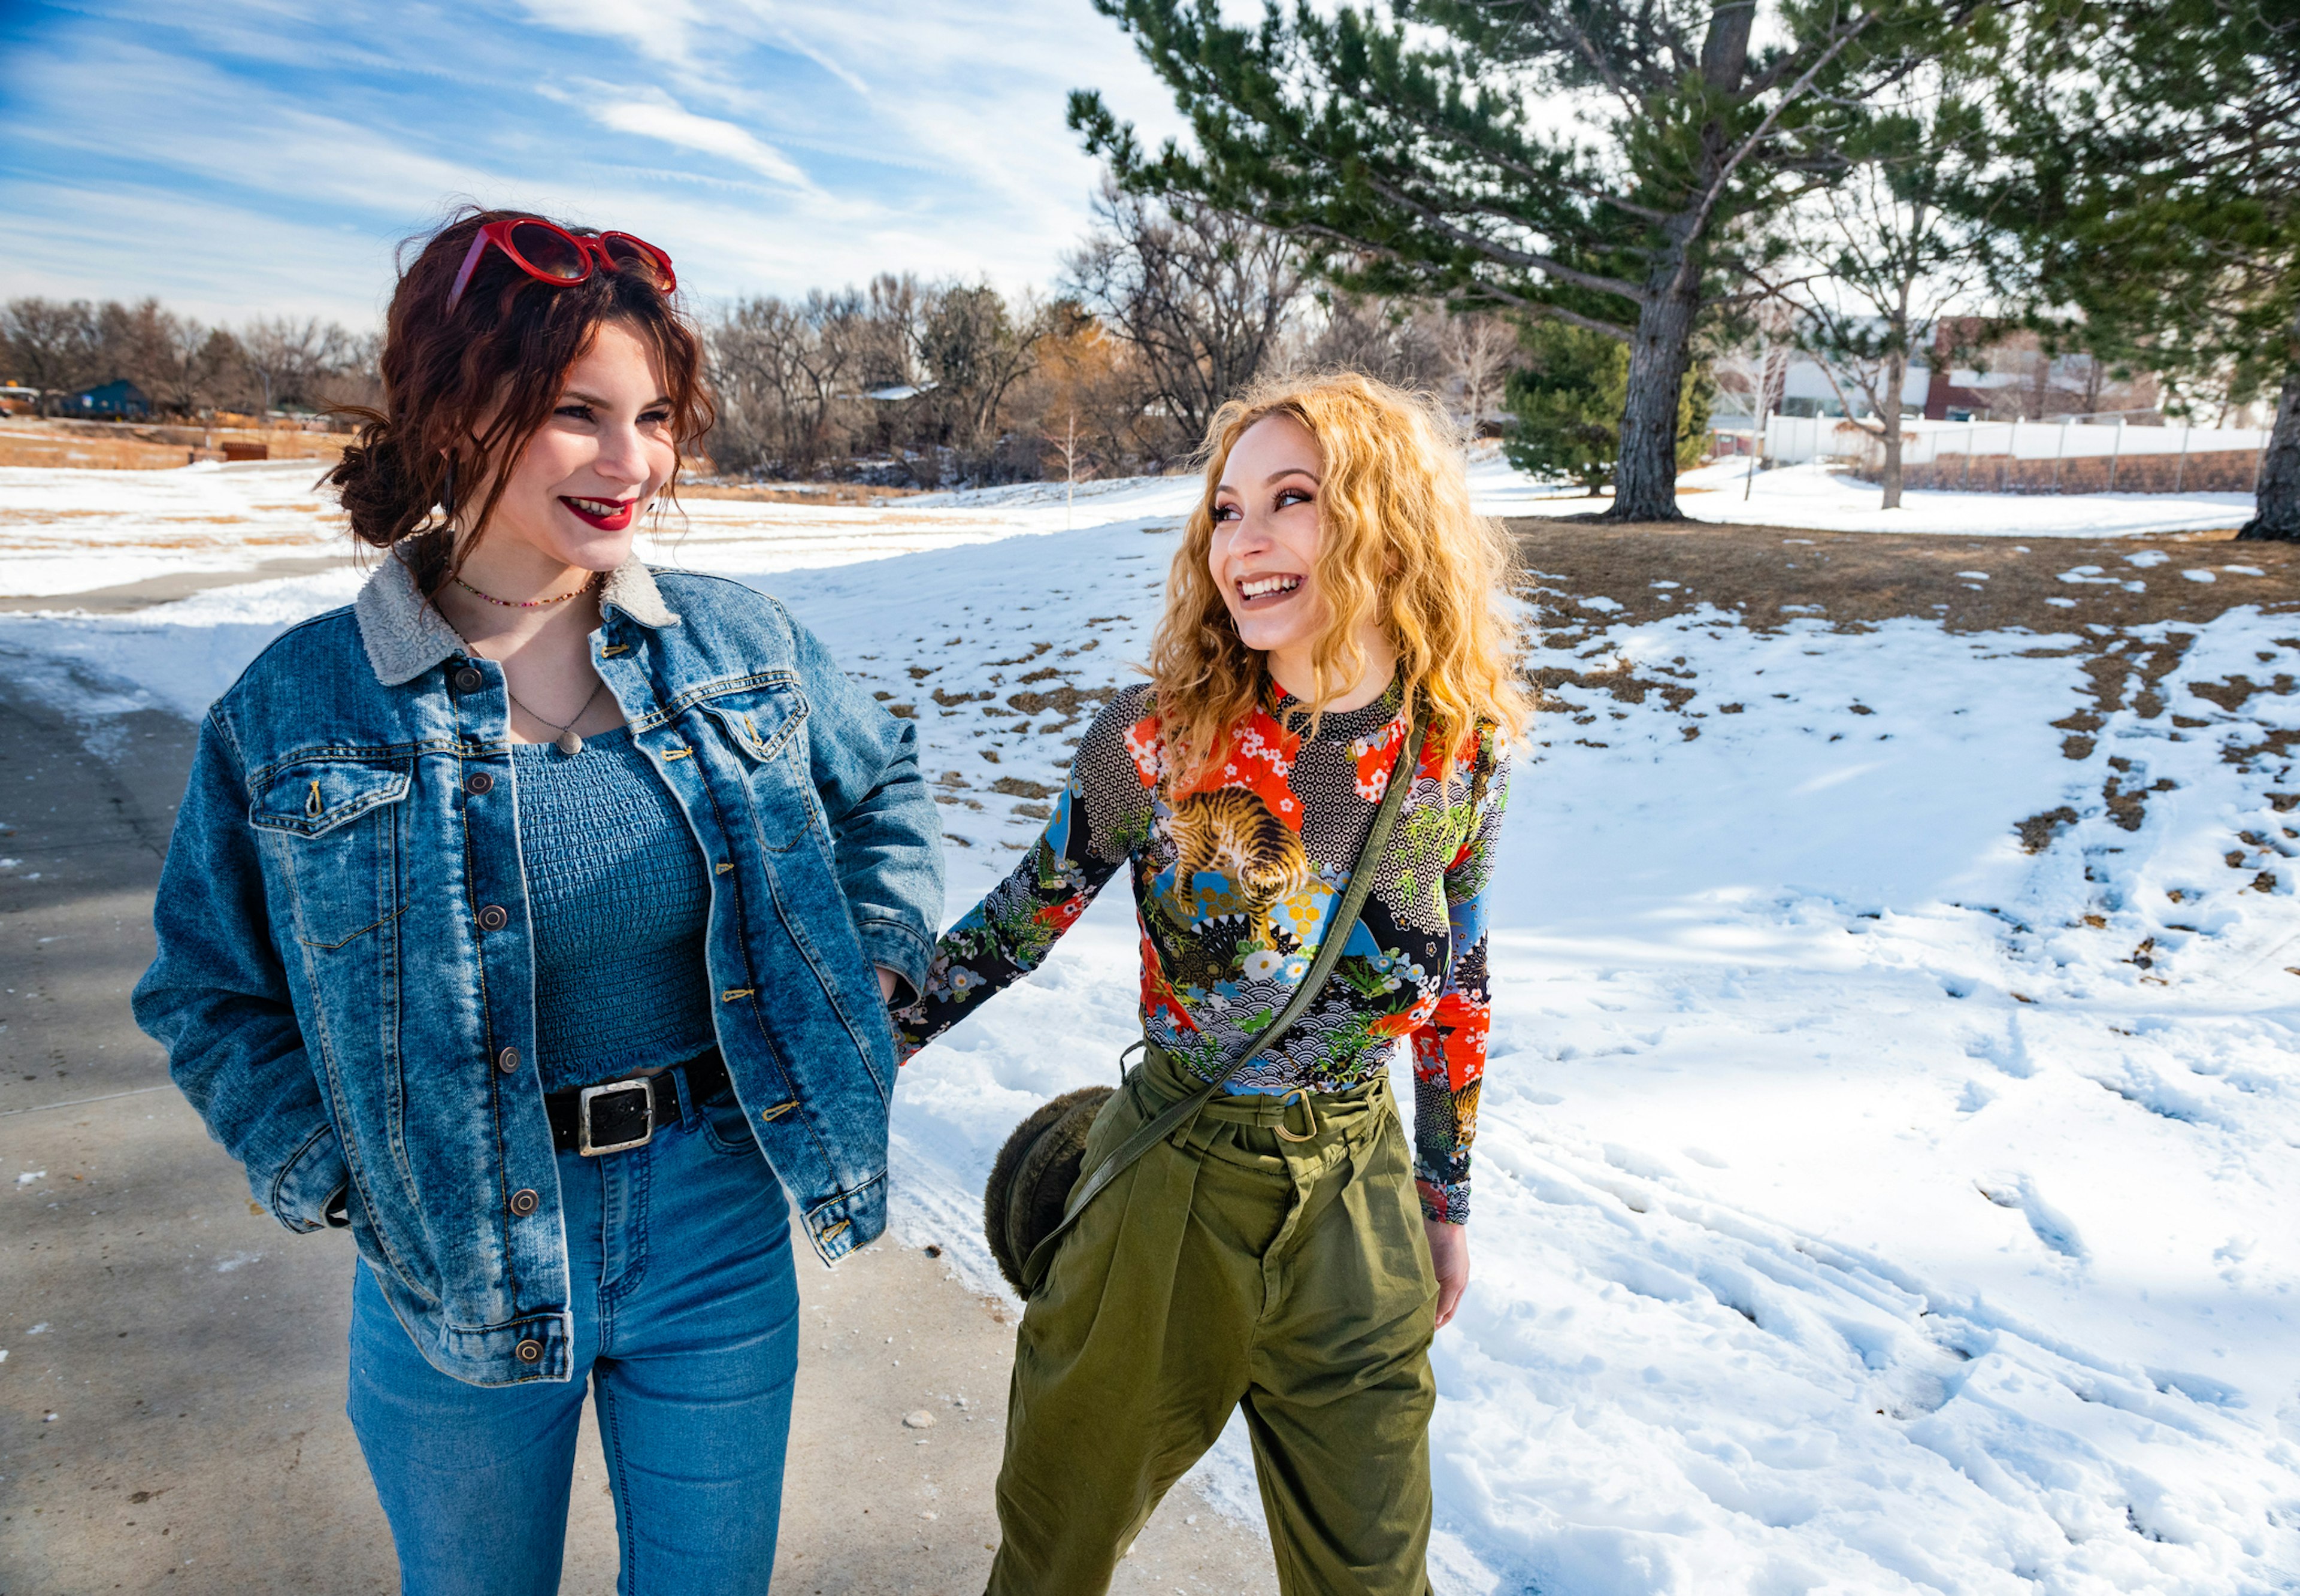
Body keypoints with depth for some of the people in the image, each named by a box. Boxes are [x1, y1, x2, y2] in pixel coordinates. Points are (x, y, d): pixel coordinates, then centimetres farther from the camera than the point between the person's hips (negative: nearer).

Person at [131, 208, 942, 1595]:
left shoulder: (742, 644, -5)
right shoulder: (296, 705, -10)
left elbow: (887, 786, 12)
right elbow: (211, 989, 1)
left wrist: (871, 966, 0)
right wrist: (343, 1174, -9)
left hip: (721, 1235, 1)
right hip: (456, 1268, 0)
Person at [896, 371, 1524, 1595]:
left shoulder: (1461, 755, -9)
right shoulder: (1157, 741, -17)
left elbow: (1455, 985, 5)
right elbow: (1020, 921, -2)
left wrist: (1448, 1197, 13)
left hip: (1355, 1200, 2)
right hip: (1169, 1193, -1)